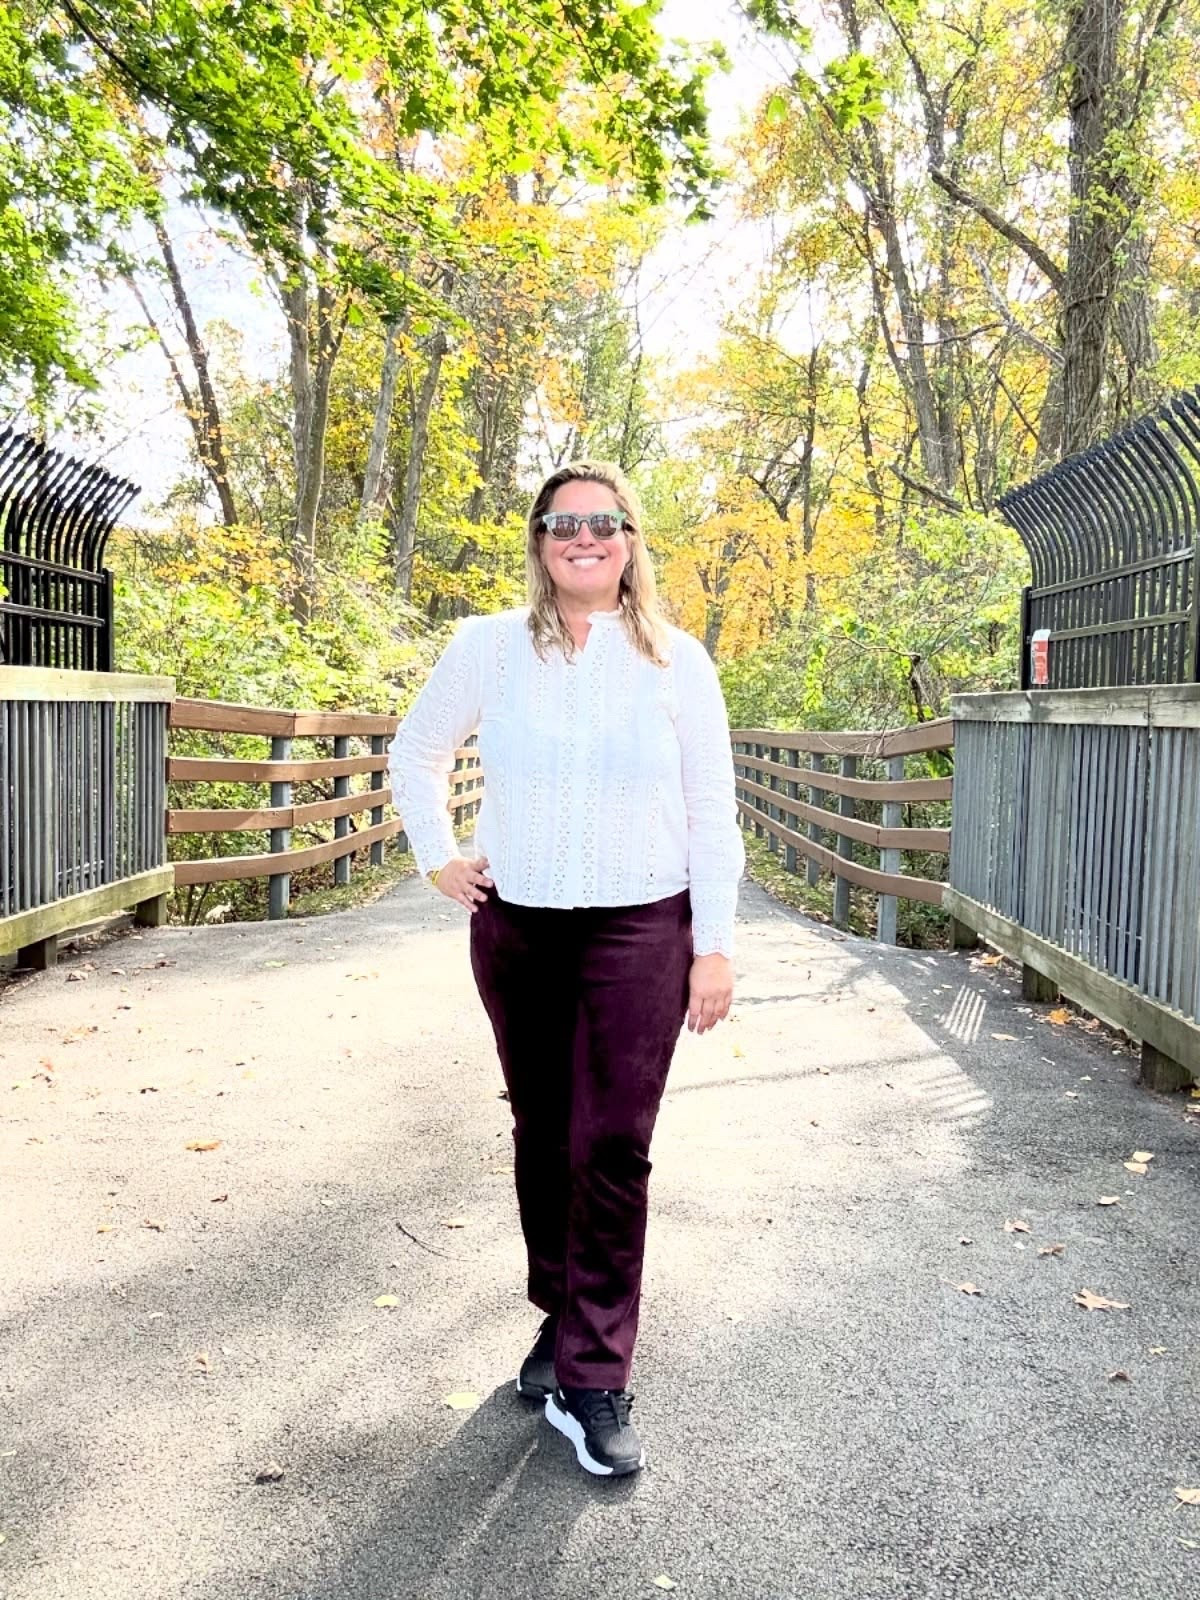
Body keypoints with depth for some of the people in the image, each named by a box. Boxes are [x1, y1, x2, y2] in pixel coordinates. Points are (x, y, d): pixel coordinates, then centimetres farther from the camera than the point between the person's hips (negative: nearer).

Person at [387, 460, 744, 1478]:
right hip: (515, 928, 2)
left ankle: (592, 1381, 6)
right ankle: (563, 1316, 32)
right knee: (541, 1135, 13)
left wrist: (715, 944, -2)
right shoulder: (487, 647, 1)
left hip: (640, 931, -2)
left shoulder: (676, 661, -1)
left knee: (612, 1149, -5)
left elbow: (711, 814, 1)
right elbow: (417, 753, 15)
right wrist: (437, 859, 5)